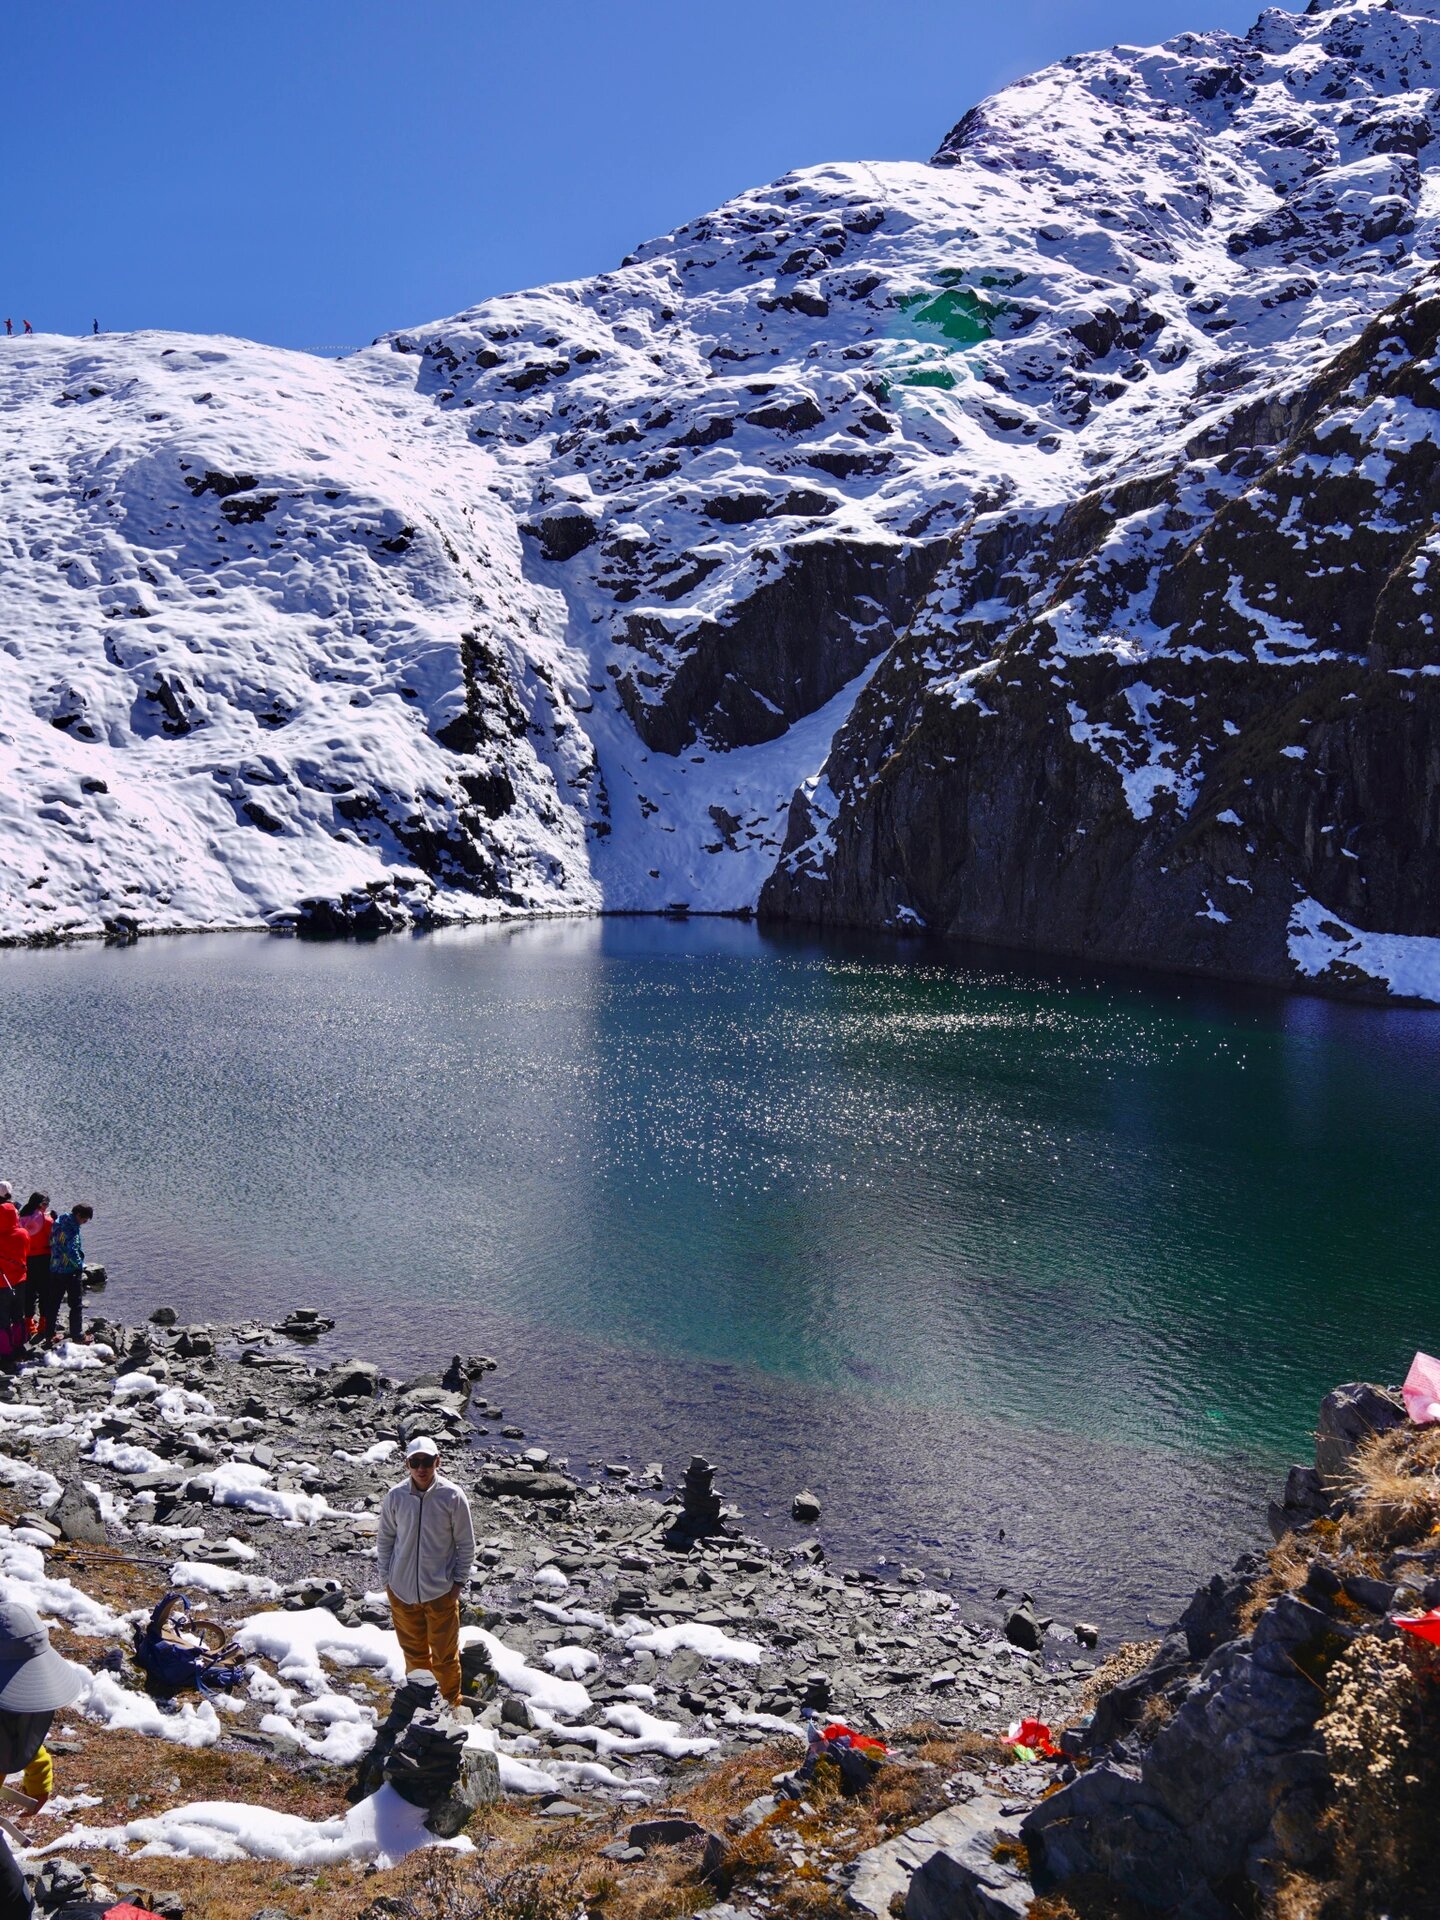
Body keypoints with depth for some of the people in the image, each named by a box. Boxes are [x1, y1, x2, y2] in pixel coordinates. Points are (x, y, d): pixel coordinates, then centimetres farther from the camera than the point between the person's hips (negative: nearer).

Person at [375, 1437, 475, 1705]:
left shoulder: (452, 1496, -14)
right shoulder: (395, 1496, -8)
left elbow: (466, 1543, -3)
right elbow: (384, 1540, 6)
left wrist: (458, 1581, -3)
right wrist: (386, 1578, 5)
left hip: (441, 1591, -2)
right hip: (402, 1590, 2)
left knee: (445, 1654, 9)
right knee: (414, 1653, 18)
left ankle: (451, 1703, 28)